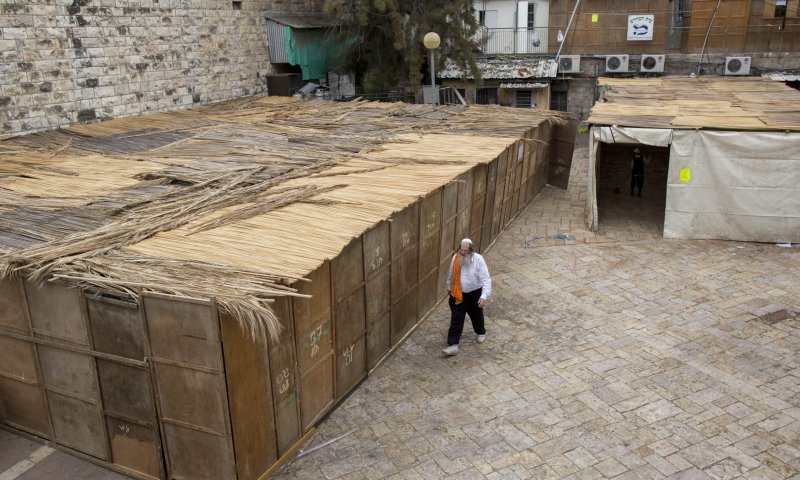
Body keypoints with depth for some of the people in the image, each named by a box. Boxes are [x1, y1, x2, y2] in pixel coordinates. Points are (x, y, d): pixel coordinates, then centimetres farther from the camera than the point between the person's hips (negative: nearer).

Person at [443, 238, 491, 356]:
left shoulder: (478, 259, -22)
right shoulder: (455, 258, -11)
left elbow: (486, 279, -24)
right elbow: (451, 275, 8)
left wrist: (484, 296, -34)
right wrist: (449, 288, 21)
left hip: (474, 293, -2)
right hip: (458, 294, 2)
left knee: (476, 315, 21)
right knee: (456, 320, -2)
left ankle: (481, 333, 50)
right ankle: (453, 345, -1)